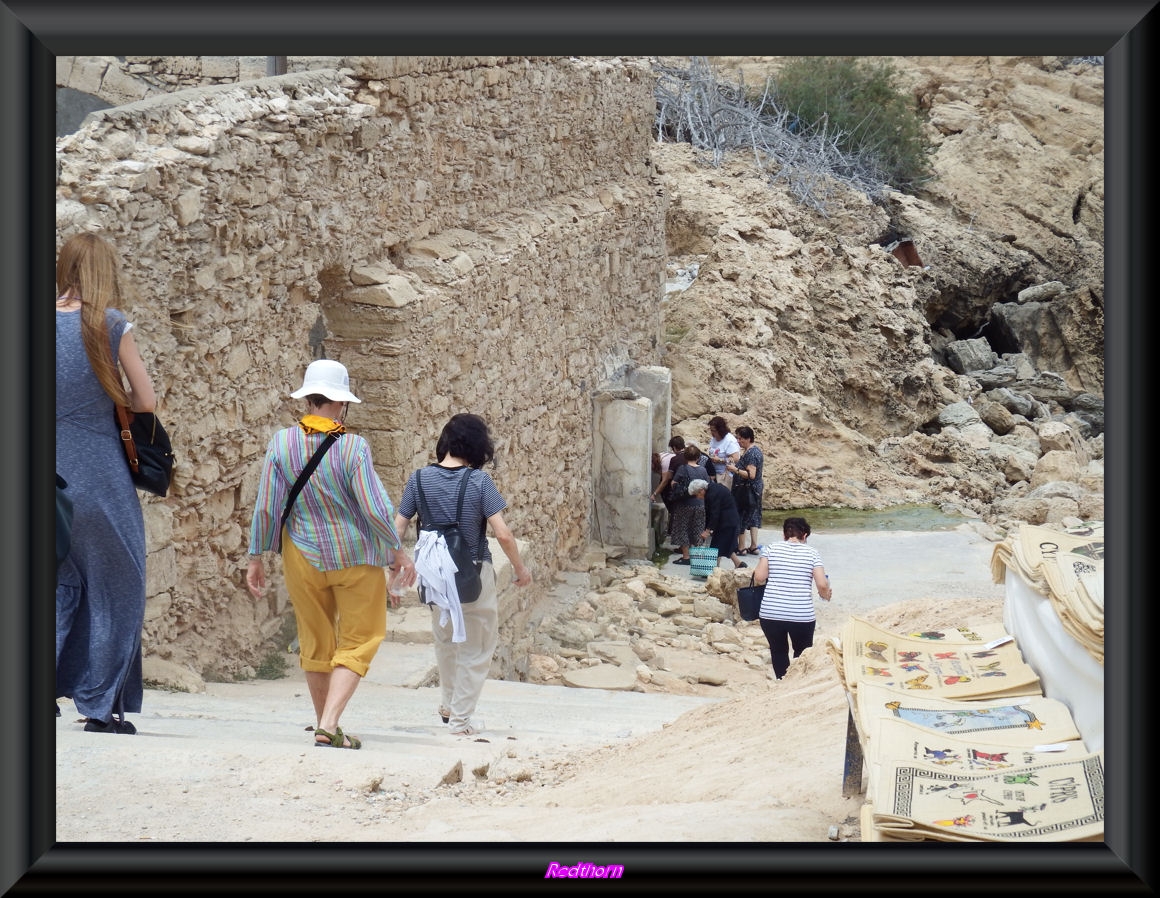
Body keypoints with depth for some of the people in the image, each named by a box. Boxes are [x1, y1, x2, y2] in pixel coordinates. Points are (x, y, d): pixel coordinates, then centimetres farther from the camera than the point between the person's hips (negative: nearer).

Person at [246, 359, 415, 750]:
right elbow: (376, 509, -16)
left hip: (303, 555, 3)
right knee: (357, 642, 5)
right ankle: (329, 726, -11)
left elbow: (265, 506, -7)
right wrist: (398, 552, -1)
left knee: (315, 642, 18)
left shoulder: (282, 442, -9)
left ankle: (323, 723, 29)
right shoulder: (353, 447, -17)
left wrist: (255, 558, 3)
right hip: (356, 557, -3)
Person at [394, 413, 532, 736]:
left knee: (445, 640, 27)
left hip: (434, 573, 4)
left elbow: (398, 529, -5)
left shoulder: (420, 479, -6)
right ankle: (461, 719, 16)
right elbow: (503, 534, -17)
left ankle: (448, 705, 39)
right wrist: (520, 568, -2)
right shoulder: (479, 481, -15)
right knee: (476, 646, 13)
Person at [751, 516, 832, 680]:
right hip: (802, 615, -1)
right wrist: (826, 595, 16)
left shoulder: (772, 549, 3)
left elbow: (759, 577, -3)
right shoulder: (811, 553, 1)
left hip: (771, 614, 1)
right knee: (802, 654, 17)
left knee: (778, 651, 18)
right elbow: (822, 585, -4)